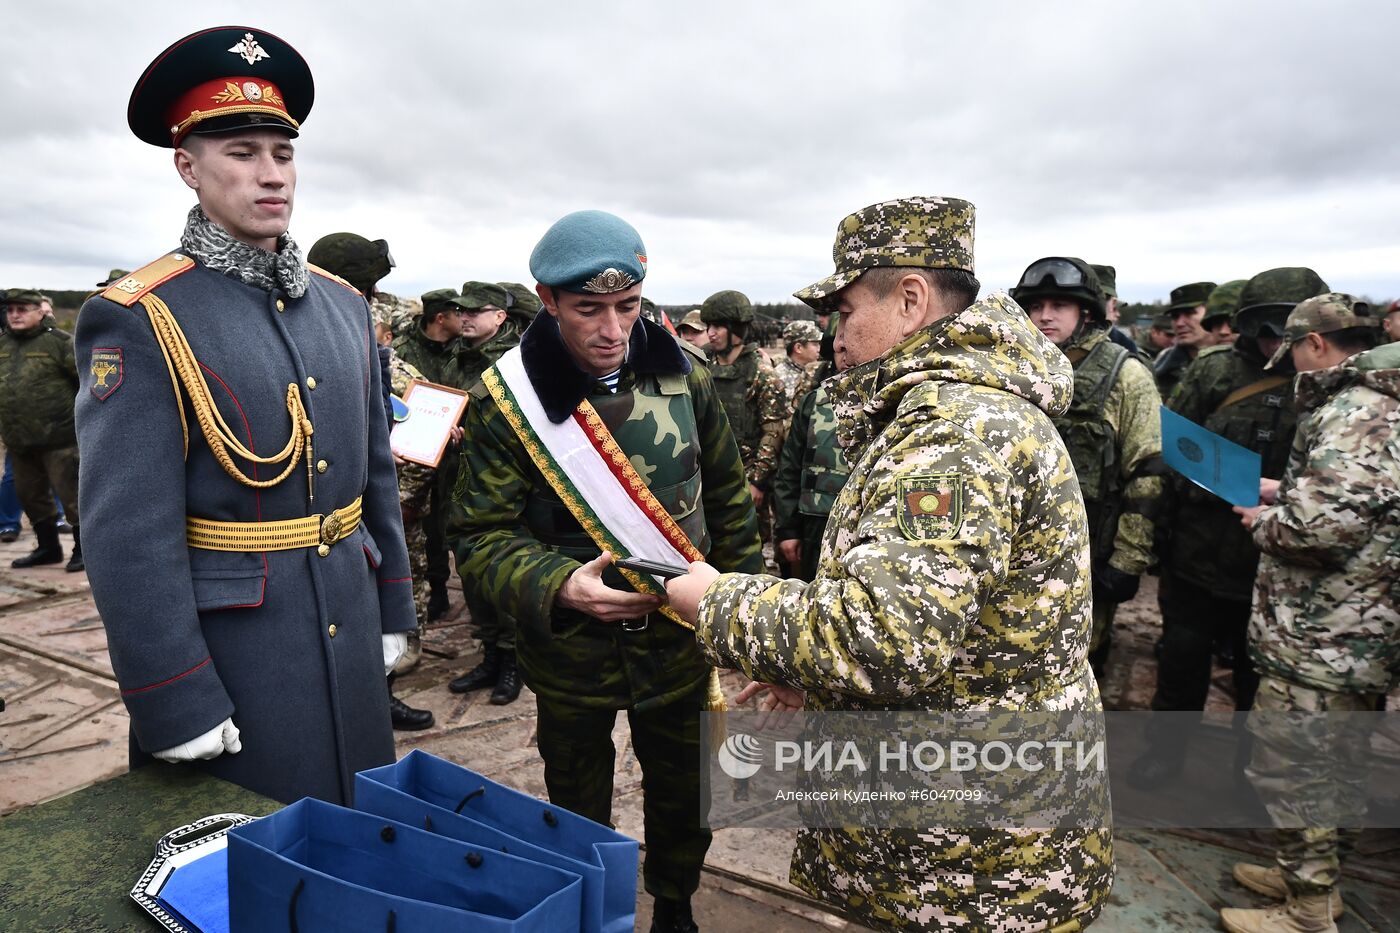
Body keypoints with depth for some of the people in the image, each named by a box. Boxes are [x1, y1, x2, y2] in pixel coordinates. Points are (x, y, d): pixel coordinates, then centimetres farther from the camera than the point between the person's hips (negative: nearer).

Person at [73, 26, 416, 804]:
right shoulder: (139, 320, -13)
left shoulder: (344, 304, 5)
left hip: (350, 633, 6)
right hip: (226, 647, -5)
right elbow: (129, 535, -16)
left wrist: (393, 610, 11)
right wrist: (178, 706, -16)